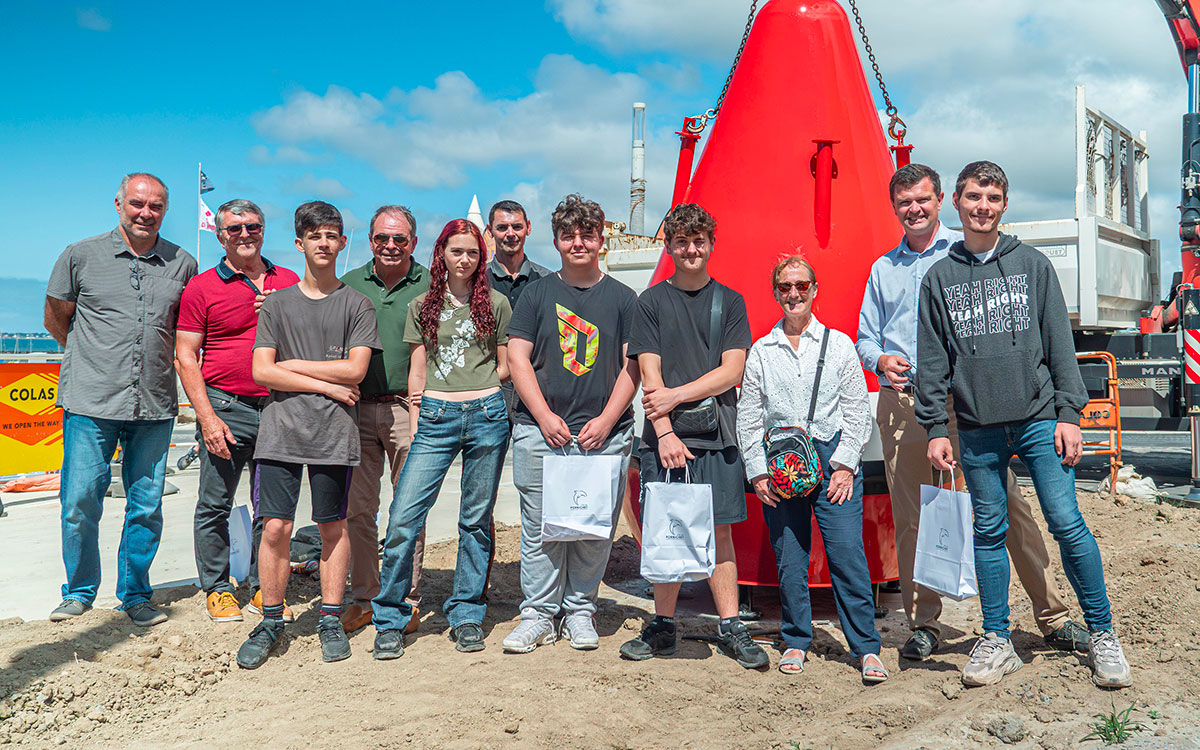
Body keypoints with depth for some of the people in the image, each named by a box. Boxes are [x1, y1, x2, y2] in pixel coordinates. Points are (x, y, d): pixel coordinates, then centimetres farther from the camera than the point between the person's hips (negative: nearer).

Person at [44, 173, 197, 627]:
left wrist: (157, 363, 10)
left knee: (147, 506, 6)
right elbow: (55, 319, 12)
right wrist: (94, 361, 13)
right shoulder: (81, 256, 3)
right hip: (91, 403, -1)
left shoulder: (182, 265, 7)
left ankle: (135, 595, 21)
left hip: (155, 406, 2)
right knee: (80, 501, 1)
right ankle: (79, 592, 21)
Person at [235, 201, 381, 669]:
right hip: (281, 429, 1)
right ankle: (271, 622, 13)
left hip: (334, 433, -1)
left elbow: (354, 370, -5)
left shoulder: (357, 305, 6)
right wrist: (327, 385, -6)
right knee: (275, 527, -2)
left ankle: (330, 620, 18)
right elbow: (261, 371, 1)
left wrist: (292, 365, -3)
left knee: (333, 527, 6)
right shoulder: (277, 303, 10)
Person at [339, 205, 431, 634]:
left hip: (409, 409, -2)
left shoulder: (430, 286, 3)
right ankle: (363, 598, 17)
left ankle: (407, 600, 13)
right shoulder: (349, 285, 10)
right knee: (358, 508, 5)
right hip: (357, 408, 2)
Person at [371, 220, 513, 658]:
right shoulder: (422, 306, 12)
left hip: (486, 415, 0)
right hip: (436, 416, 0)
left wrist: (482, 390, -1)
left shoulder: (496, 304, 9)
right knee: (403, 517, -9)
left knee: (476, 520, 6)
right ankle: (390, 620, 4)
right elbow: (417, 371, 12)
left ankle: (467, 615, 19)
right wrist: (415, 423, 6)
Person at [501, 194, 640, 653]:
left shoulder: (622, 298, 9)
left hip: (605, 434, 0)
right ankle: (538, 615, 12)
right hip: (540, 430, 0)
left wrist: (607, 420, -7)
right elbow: (518, 358, 4)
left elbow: (633, 366, 5)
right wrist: (545, 417, -7)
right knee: (540, 528, 1)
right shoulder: (537, 294, 9)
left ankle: (580, 611, 19)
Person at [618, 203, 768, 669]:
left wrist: (676, 396, -9)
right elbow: (650, 374, -1)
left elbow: (732, 372, 0)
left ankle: (730, 628, 10)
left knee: (719, 531, 2)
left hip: (716, 436, 0)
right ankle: (663, 626, 15)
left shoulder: (729, 302, 9)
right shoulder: (651, 302, 7)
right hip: (664, 436, 0)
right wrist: (665, 433, -11)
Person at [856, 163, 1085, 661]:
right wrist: (881, 360, -3)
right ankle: (923, 624, 16)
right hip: (901, 405, 3)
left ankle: (1053, 618, 5)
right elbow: (865, 337, 20)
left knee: (1008, 505, -6)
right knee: (911, 519, 4)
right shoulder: (882, 268, 19)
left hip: (965, 400, -3)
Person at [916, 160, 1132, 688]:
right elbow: (932, 363, 7)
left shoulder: (1033, 265, 7)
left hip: (1039, 421, -1)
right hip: (977, 431, 1)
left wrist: (1068, 414, -3)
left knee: (1067, 523, -4)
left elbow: (1060, 346, 4)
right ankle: (996, 641, 17)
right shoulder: (938, 278, 9)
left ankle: (1102, 633, 13)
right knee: (989, 532, 6)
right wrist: (935, 428, 0)